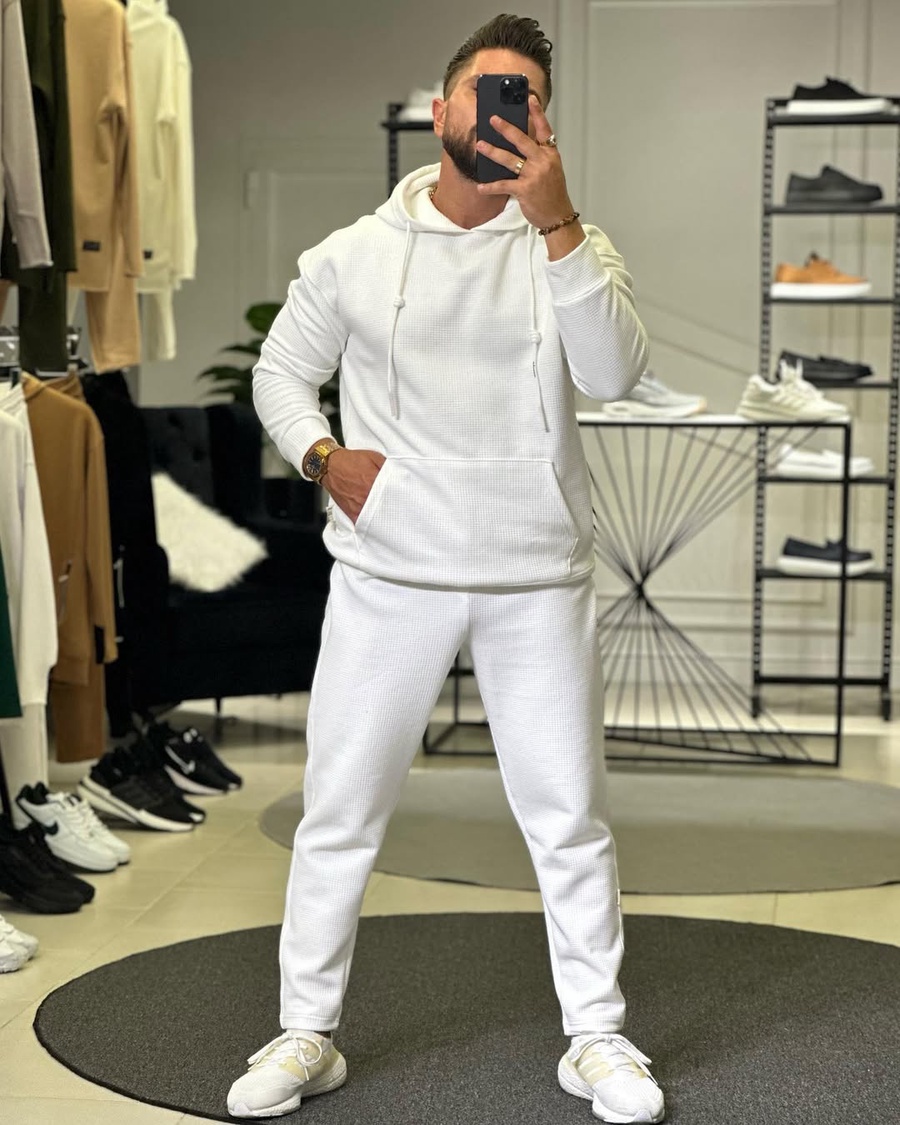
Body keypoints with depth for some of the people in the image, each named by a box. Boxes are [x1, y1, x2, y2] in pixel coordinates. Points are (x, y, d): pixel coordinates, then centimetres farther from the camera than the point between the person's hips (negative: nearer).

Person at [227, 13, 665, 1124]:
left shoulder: (573, 247, 1)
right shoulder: (354, 254, 3)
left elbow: (615, 373, -16)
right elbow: (280, 372, 14)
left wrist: (555, 220, -24)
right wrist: (325, 456, -6)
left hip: (539, 583, 0)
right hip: (388, 579, 1)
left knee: (570, 820, 7)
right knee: (337, 814, 5)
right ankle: (306, 1034, 20)